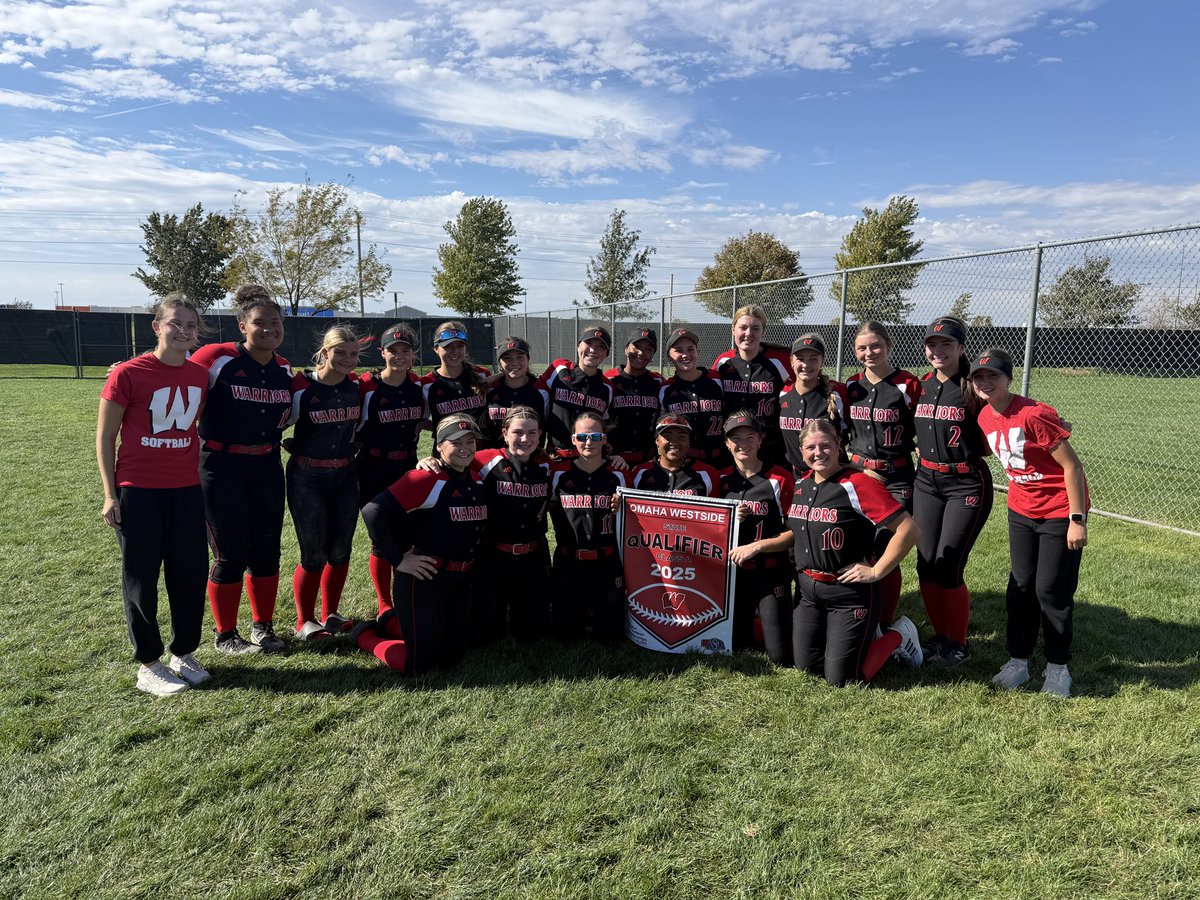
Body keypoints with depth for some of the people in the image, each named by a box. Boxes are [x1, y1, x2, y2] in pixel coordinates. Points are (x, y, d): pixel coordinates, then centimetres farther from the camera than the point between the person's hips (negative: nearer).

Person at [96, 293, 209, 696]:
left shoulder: (201, 376, 3)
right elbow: (105, 437, -5)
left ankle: (183, 653, 27)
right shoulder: (128, 374, -10)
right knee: (141, 579, 6)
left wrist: (202, 476, 12)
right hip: (138, 492, -4)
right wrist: (110, 494, -7)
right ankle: (148, 665, 19)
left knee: (191, 575, 9)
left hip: (187, 491, 5)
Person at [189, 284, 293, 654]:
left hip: (267, 468, 5)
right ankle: (225, 635, 20)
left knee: (267, 550, 10)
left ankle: (263, 627, 26)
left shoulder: (285, 370, 6)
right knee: (231, 554, 3)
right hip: (222, 468, -5)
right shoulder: (217, 358, -12)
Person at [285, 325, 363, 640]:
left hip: (346, 475, 5)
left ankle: (330, 614, 28)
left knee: (341, 551, 10)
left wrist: (347, 446, 8)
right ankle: (304, 621, 16)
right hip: (308, 478, -5)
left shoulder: (356, 385, 2)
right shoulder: (302, 387, -13)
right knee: (314, 555, -2)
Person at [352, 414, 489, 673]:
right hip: (423, 581, -7)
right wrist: (397, 560, -20)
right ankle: (365, 634, 24)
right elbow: (372, 511, -24)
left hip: (461, 583, 8)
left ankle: (390, 622, 34)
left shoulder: (477, 480, 6)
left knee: (452, 656, 16)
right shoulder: (425, 479, -18)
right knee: (418, 663, -1)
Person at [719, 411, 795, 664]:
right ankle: (750, 617, 37)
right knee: (734, 646, 12)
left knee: (781, 657, -2)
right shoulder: (722, 480, 4)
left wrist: (756, 546, -19)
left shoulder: (780, 478, -8)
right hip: (732, 572, 4)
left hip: (771, 574, -4)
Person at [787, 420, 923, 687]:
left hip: (849, 593, -6)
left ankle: (897, 636, 19)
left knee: (840, 680, -3)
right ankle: (864, 636, 32)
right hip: (807, 591, 7)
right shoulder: (799, 485, 5)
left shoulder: (858, 483, -16)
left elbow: (908, 529, -20)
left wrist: (876, 571, -17)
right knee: (807, 669, 10)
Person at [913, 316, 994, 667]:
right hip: (926, 481, 6)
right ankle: (940, 636, 25)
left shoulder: (973, 388, -10)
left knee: (948, 567, -5)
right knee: (926, 565, 7)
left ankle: (958, 644, 15)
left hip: (967, 484, -5)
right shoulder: (920, 387, 7)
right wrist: (924, 452, 10)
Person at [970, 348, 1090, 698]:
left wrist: (1077, 520, -20)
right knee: (1021, 587, 9)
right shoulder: (985, 418, -2)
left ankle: (1057, 666, 17)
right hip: (1021, 511, 6)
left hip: (1060, 513, -6)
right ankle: (1018, 661, 20)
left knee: (1052, 590, 0)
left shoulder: (1034, 414, -23)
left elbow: (1072, 465, -20)